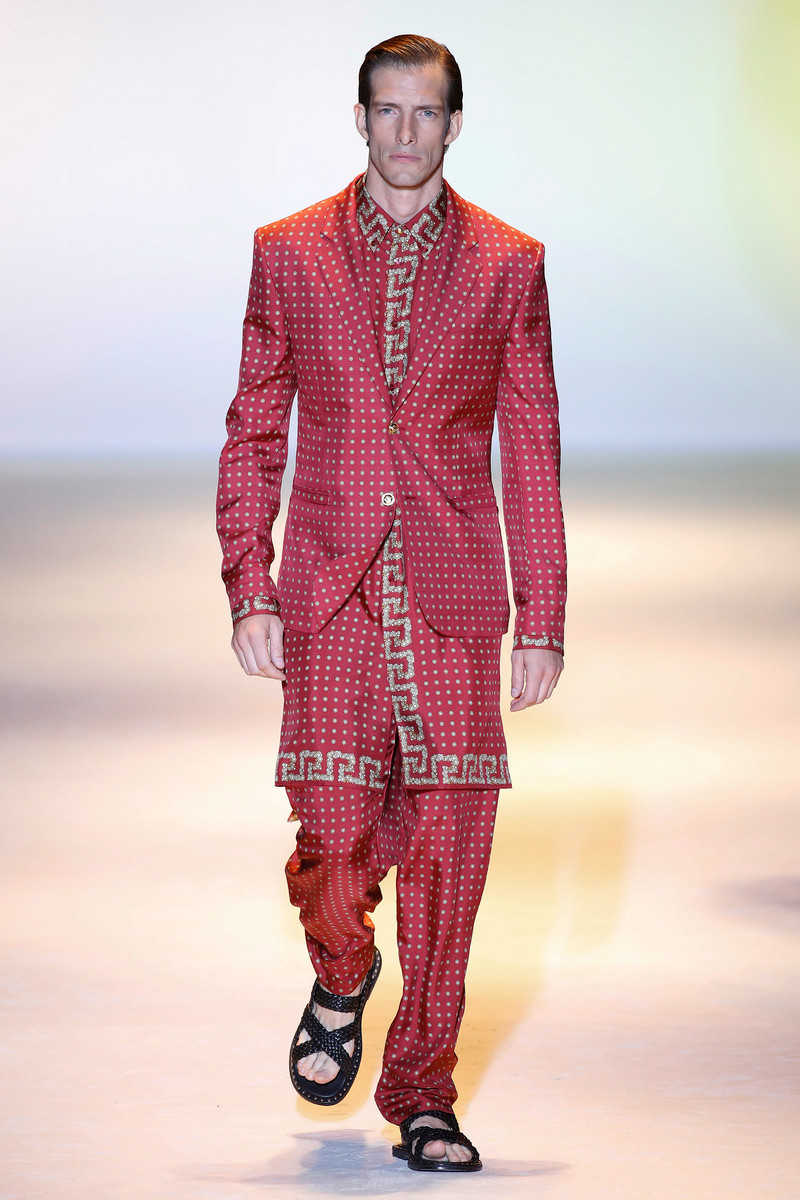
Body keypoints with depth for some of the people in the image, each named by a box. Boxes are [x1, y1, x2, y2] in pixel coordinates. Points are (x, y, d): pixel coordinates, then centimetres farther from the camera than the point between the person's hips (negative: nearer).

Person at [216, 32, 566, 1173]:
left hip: (453, 603, 0)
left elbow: (533, 452, 7)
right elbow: (254, 435, 9)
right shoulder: (289, 254, 6)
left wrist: (544, 619, 3)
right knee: (334, 837, -9)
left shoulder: (509, 263, 6)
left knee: (447, 844, -2)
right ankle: (341, 978, 26)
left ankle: (421, 1092, 13)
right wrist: (249, 591, -1)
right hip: (330, 596, 0)